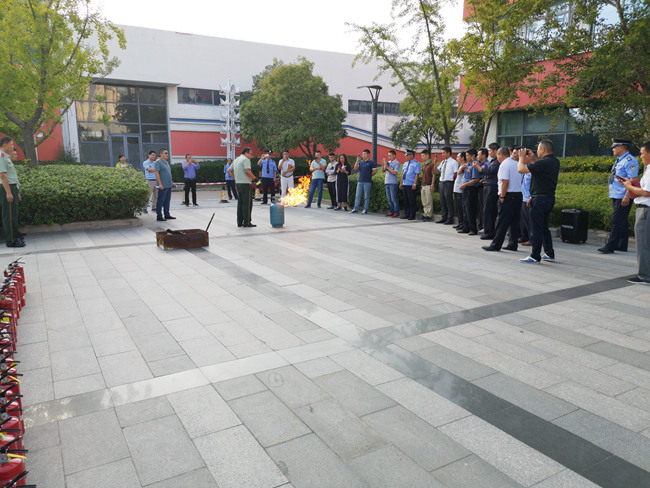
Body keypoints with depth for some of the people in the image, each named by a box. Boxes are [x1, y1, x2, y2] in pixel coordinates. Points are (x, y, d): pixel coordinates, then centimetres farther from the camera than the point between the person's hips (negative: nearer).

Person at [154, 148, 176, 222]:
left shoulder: (167, 162, 19)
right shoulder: (158, 162, -7)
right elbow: (156, 173, -15)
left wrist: (171, 182, 21)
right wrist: (160, 184, -20)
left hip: (169, 185, 9)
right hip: (162, 186, -9)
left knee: (167, 201, 12)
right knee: (160, 201, -5)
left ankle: (167, 215, 18)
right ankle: (159, 216, -1)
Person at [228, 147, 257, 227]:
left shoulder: (236, 160, 19)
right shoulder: (246, 159, -8)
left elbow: (229, 170, 21)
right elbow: (247, 171, -22)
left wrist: (235, 178, 17)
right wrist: (254, 178, -12)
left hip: (238, 184, 9)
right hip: (245, 183, -9)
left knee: (240, 203, 12)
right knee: (247, 204, -5)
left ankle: (240, 222, 13)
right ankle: (247, 222, -5)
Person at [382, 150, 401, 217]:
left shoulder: (396, 163, -6)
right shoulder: (388, 162, 15)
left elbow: (395, 172, -16)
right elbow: (383, 171, 15)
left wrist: (387, 167, -15)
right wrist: (383, 165, -3)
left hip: (393, 183, -7)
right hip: (387, 182, 7)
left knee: (393, 198, -7)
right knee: (389, 198, 9)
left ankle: (396, 212, -2)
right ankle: (391, 211, 16)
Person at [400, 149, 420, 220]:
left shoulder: (416, 163, -6)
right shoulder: (405, 163, 17)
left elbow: (417, 174, -12)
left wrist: (415, 184, -19)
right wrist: (401, 183, 16)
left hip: (411, 185, -7)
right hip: (404, 184, 7)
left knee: (411, 201, -3)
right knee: (406, 200, 11)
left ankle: (412, 216, 3)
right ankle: (406, 214, 19)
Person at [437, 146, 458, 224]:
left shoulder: (453, 162, -6)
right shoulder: (442, 162, 16)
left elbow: (456, 174, -8)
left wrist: (452, 182, -11)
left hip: (448, 183, -7)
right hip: (441, 183, 7)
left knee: (449, 201, -3)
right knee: (442, 201, 11)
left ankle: (450, 219, 3)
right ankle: (444, 218, 20)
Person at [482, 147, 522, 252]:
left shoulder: (504, 165, -9)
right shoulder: (516, 164, 16)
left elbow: (505, 182, -18)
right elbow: (520, 180, 17)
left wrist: (502, 196, -14)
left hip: (509, 195, -8)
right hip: (519, 194, 8)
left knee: (502, 221, -6)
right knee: (515, 220, 10)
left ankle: (496, 245, -4)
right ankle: (512, 244, 13)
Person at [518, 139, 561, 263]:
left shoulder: (543, 163, -20)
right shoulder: (555, 161, 9)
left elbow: (521, 169, -19)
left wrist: (521, 157, -2)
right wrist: (533, 158, 19)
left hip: (540, 199, -9)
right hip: (550, 197, 9)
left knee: (536, 229, -3)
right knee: (544, 227, 18)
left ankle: (535, 256, 2)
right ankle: (549, 254, 24)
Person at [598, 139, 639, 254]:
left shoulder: (630, 161, -12)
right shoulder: (619, 161, 18)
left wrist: (627, 197, -24)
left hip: (623, 198, -10)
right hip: (615, 197, 10)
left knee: (617, 222, -10)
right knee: (622, 222, 14)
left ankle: (610, 247, -12)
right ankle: (622, 246, 20)